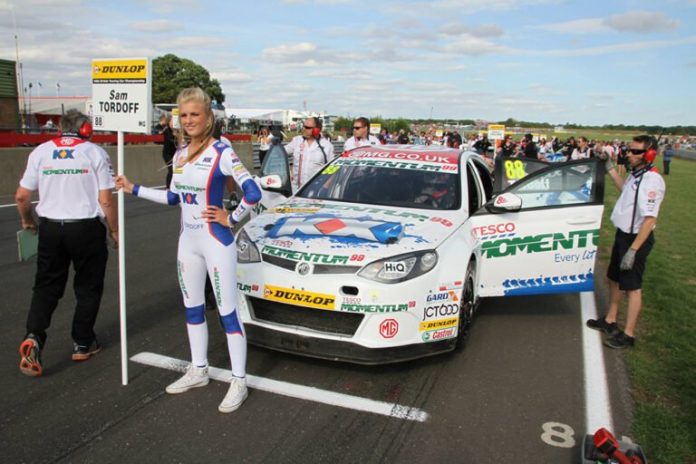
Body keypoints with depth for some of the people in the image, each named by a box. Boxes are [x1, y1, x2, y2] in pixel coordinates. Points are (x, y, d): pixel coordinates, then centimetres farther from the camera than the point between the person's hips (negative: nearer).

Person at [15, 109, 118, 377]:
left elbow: (21, 196, 4)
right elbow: (106, 200, -9)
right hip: (86, 228, -2)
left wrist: (27, 221, 23)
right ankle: (82, 344, 20)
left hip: (50, 228, 3)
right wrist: (115, 231, 4)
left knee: (46, 285, 14)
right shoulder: (95, 153, -6)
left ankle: (34, 337, -3)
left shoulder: (40, 151, 3)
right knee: (88, 287, 12)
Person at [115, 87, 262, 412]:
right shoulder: (180, 153, 8)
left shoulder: (221, 153, -14)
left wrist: (231, 219, -12)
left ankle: (239, 382, 10)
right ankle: (198, 371, 33)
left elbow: (253, 193, -20)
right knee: (192, 309, 17)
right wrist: (133, 189, 16)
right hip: (188, 242, 8)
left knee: (227, 313, -1)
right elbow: (174, 197, 16)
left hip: (216, 243, -8)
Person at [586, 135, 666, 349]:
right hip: (623, 234, 9)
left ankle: (628, 334, 13)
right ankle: (610, 320, 36)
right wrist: (610, 168, 24)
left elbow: (650, 219, -28)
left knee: (632, 287, 1)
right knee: (615, 279, 20)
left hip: (637, 238, -9)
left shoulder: (652, 180, -24)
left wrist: (633, 250, -30)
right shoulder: (635, 174, 5)